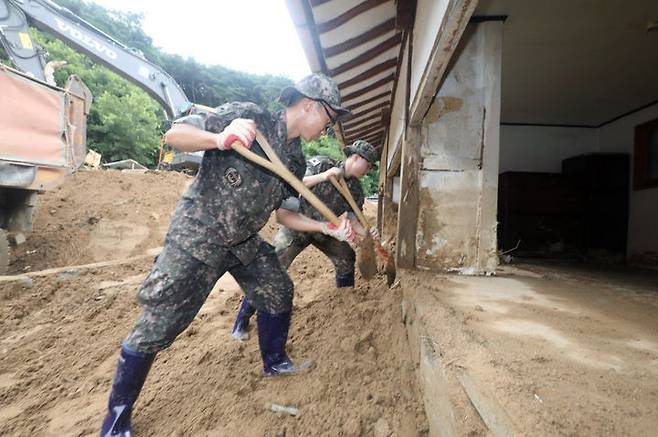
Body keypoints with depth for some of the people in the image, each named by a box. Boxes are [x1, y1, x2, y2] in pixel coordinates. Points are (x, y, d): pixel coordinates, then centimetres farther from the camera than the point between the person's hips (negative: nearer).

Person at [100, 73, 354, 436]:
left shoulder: (295, 160, 5)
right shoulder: (247, 116, -16)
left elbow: (284, 214, 10)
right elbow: (174, 134, -19)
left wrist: (328, 228, 0)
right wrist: (220, 139, -38)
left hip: (245, 242, 8)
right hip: (197, 236, -7)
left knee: (278, 293, 13)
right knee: (158, 325, -3)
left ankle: (274, 362, 39)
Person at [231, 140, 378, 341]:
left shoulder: (355, 188, -3)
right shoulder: (320, 164, -20)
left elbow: (354, 217, 1)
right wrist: (322, 176, -41)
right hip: (296, 223, -6)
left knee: (347, 258, 11)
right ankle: (242, 320, -1)